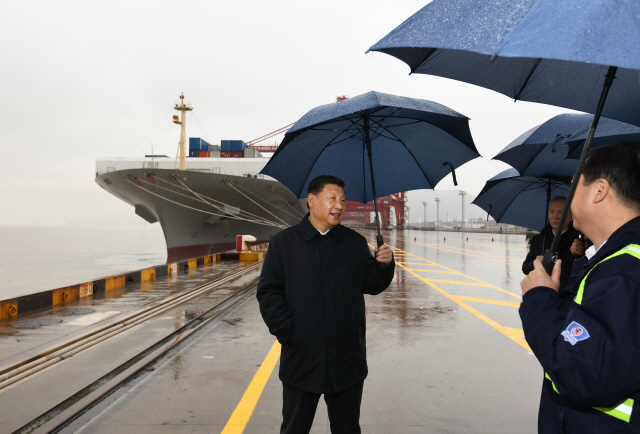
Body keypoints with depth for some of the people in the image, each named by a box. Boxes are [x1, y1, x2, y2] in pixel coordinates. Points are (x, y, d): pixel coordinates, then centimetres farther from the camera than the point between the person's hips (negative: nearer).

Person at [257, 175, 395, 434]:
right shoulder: (283, 242, -1)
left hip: (347, 360, 2)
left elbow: (371, 286, 8)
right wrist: (286, 331, -13)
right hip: (301, 358, -2)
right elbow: (268, 292, -4)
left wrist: (384, 265, -11)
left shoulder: (356, 243, 7)